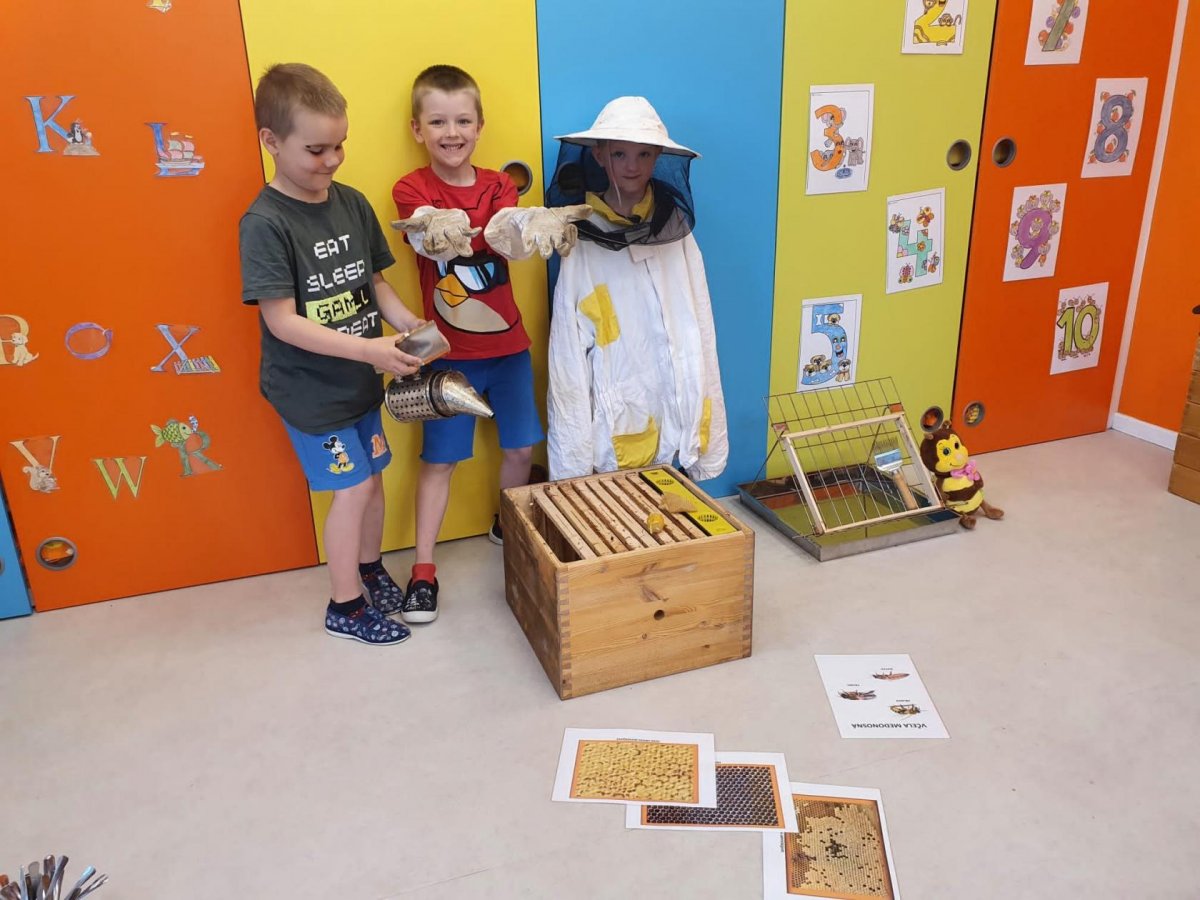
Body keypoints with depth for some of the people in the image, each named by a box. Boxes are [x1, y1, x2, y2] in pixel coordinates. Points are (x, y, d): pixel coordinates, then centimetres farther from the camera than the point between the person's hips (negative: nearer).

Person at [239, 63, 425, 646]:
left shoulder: (352, 203, 1)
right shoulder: (264, 223, -17)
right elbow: (282, 321, -21)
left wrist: (405, 322, -9)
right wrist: (370, 349, -28)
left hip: (359, 379, 6)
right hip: (309, 389, -6)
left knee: (372, 476, 15)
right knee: (353, 487, -1)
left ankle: (370, 570, 39)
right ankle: (345, 607, 19)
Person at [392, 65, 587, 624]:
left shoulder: (500, 186, 2)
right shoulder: (410, 190, -6)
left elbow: (511, 242, -18)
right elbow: (437, 240, -27)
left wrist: (541, 229, -43)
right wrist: (492, 233, -49)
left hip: (508, 345, 3)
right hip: (450, 352, -3)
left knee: (520, 447, 12)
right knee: (439, 459, 2)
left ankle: (507, 528, 38)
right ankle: (423, 567, 14)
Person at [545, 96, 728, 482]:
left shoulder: (678, 236, 2)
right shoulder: (582, 248, -8)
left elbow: (703, 339, 3)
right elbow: (567, 365, -7)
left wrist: (711, 439, 1)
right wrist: (573, 471, -9)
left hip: (680, 433, 3)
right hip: (614, 438, -3)